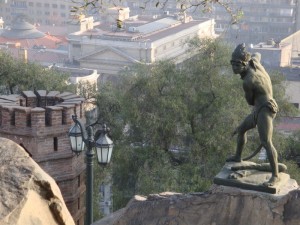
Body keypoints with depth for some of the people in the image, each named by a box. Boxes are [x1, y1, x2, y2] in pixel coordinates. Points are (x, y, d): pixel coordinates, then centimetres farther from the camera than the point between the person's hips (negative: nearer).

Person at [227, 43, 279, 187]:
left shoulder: (247, 82, -23)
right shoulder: (254, 61, 1)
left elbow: (250, 101, -6)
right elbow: (257, 55, 27)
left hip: (264, 111, -11)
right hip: (258, 110, 11)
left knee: (266, 143, -20)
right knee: (241, 129, 27)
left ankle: (275, 176, -22)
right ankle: (237, 157, 46)